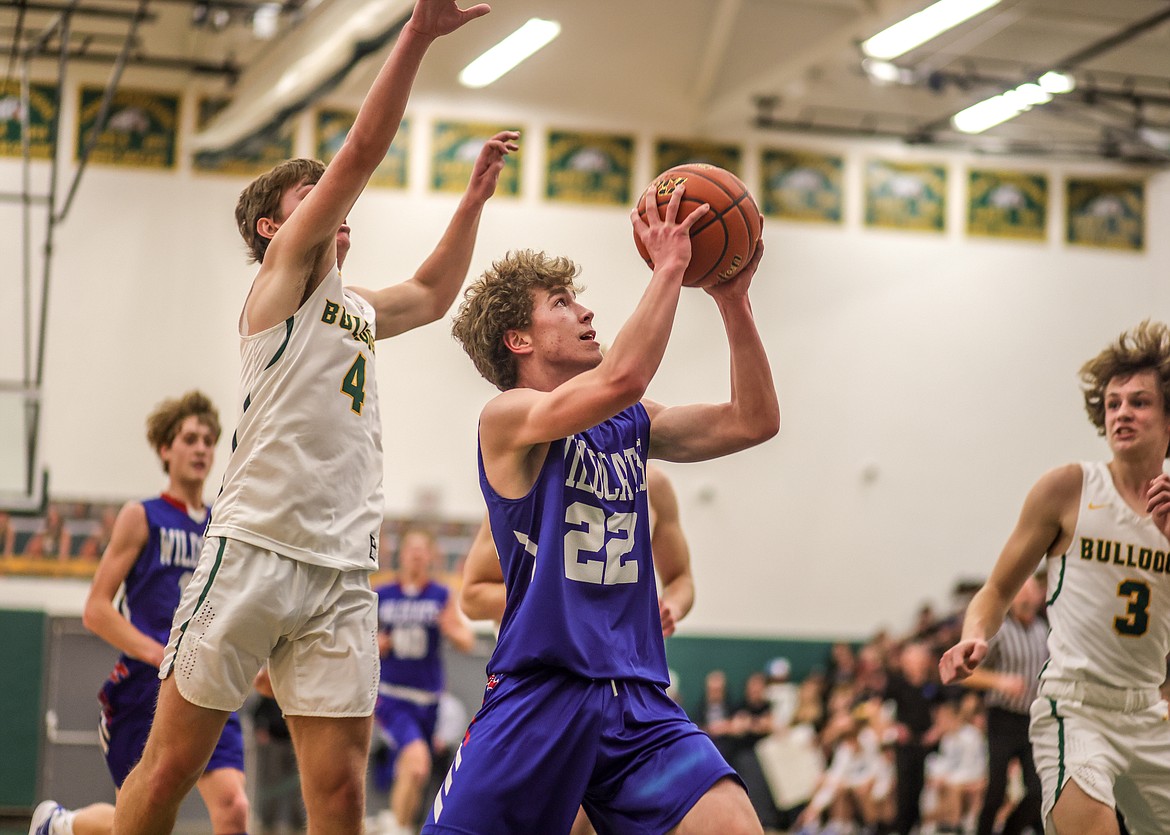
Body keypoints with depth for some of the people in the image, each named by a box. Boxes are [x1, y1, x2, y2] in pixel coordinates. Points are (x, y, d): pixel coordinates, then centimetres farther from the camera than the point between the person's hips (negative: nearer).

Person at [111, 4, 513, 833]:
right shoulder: (284, 270, 5)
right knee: (171, 767, -4)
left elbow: (431, 293, 46)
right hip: (255, 550, -7)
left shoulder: (354, 308, 25)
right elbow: (361, 152, -6)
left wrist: (473, 199, 38)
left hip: (343, 571, 7)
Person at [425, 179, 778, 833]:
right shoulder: (510, 416, -6)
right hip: (538, 698, -5)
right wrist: (668, 269, -14)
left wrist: (733, 300, 1)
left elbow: (754, 421, 8)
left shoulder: (629, 424, 14)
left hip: (638, 701, 5)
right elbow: (621, 378, -23)